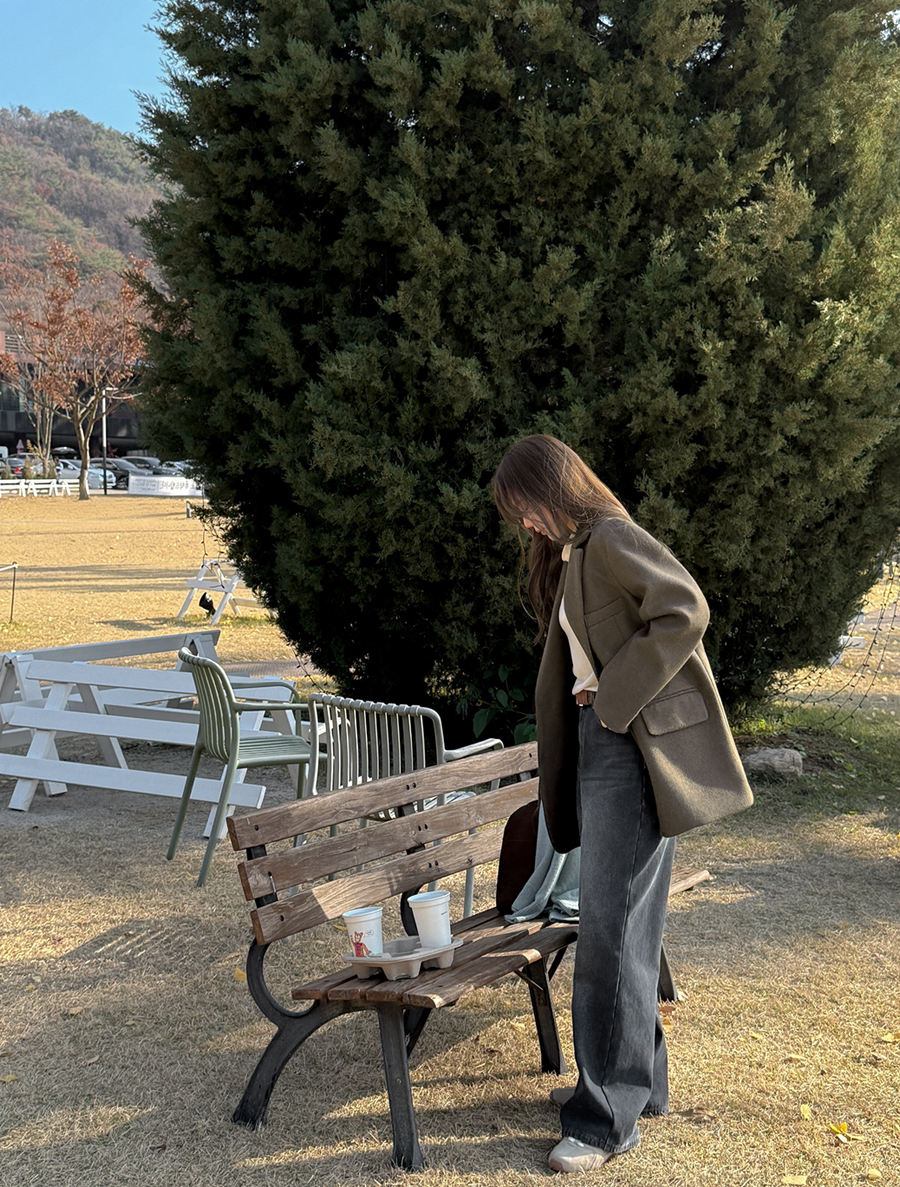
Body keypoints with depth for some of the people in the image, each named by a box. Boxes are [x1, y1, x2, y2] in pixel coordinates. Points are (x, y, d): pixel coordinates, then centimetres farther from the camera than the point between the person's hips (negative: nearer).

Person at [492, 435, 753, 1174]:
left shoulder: (613, 537, -9)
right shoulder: (573, 556, 20)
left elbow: (685, 609, -24)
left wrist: (615, 694, -18)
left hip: (636, 749, -10)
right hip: (599, 746, 10)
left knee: (613, 931, -7)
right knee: (623, 925, 15)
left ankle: (609, 1115, 2)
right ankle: (639, 1079, 28)